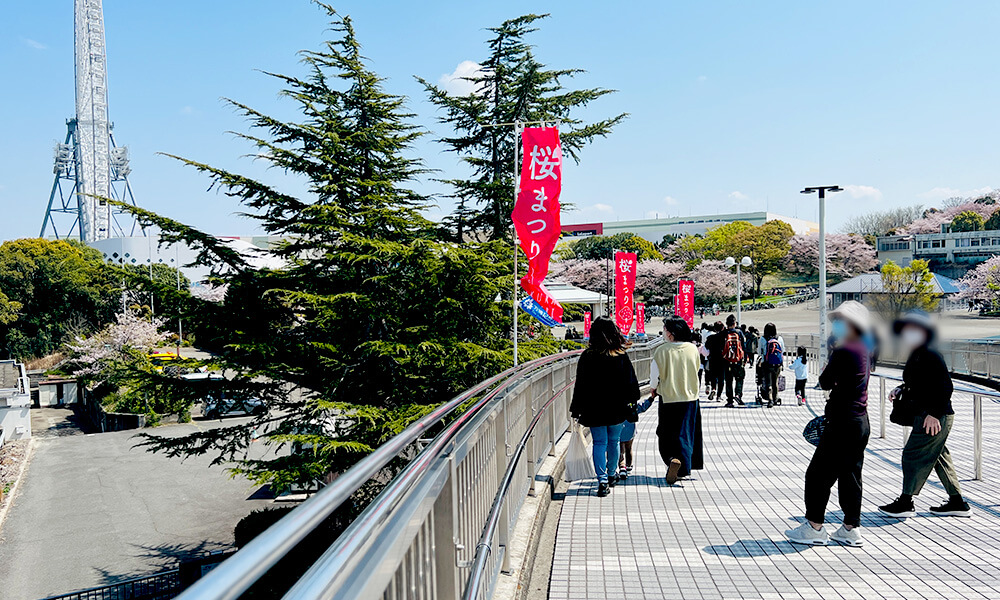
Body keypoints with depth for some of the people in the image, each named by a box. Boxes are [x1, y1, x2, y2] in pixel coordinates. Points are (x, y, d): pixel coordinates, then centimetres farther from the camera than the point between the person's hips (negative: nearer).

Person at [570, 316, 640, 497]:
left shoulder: (587, 356, -11)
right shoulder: (621, 356, -6)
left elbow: (581, 385, -8)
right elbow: (631, 382, 3)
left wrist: (577, 409, -1)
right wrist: (632, 400, 20)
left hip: (594, 409, -2)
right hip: (617, 409, 2)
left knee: (599, 443, 5)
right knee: (614, 441, 17)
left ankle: (603, 480, -5)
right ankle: (612, 475, 33)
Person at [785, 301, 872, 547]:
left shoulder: (843, 351, -17)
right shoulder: (862, 349, 11)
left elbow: (826, 383, -13)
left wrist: (826, 371, 4)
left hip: (843, 423, -9)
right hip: (861, 422, 9)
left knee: (818, 473, 0)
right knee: (850, 474, 14)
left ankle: (814, 527, 6)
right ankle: (851, 529, 20)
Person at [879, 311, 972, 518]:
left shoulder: (930, 356, -17)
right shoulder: (915, 356, 13)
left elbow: (946, 387, -21)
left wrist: (934, 413, -24)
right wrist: (901, 390, 9)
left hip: (936, 417, -10)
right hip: (926, 415, 10)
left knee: (913, 454, -5)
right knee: (940, 457, 16)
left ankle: (905, 503, 5)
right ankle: (958, 503, 25)